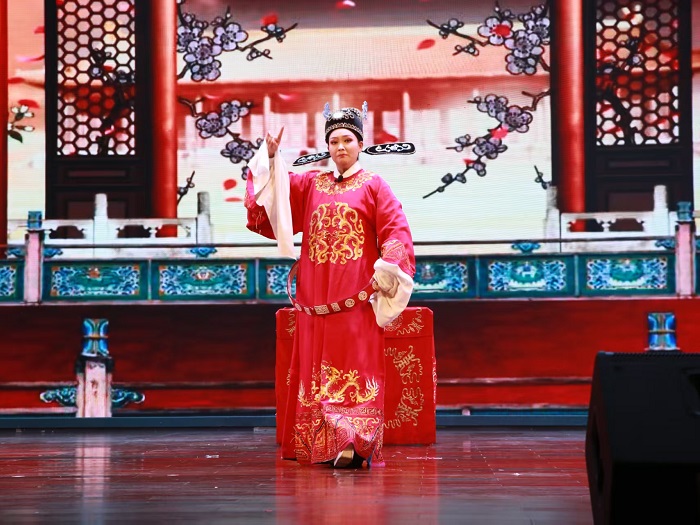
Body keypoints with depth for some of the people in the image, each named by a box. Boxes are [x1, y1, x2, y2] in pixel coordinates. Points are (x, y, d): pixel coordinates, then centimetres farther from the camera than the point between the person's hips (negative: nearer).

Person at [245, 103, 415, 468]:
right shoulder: (311, 184, 15)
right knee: (318, 368, 4)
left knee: (356, 367, -8)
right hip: (316, 297, 4)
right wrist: (271, 155, -8)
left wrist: (384, 272, -16)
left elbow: (395, 232, -3)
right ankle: (322, 445, 9)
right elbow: (275, 189, 7)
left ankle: (355, 445, -13)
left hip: (356, 296, -4)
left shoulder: (373, 186, 4)